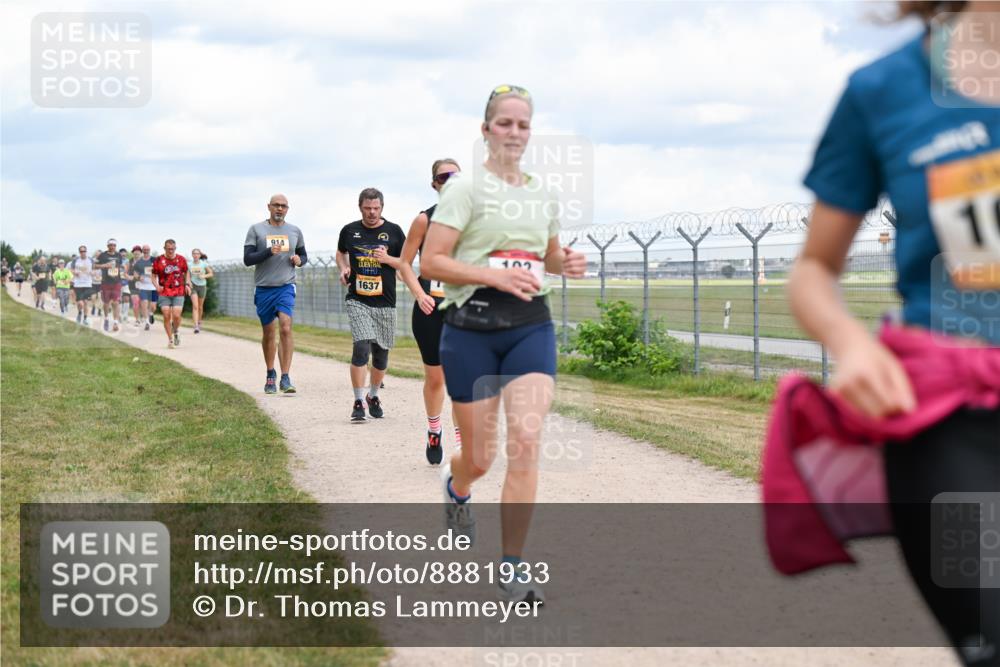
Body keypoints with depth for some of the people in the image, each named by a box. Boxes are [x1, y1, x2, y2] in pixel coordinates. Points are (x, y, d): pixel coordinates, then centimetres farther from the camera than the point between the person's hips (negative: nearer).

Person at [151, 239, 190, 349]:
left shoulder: (181, 259, 4)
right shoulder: (158, 260, -1)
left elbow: (186, 273, 18)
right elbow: (154, 276, 6)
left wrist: (187, 284, 2)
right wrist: (157, 286, -13)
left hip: (179, 293, 0)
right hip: (164, 293, 0)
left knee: (176, 316, -11)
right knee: (166, 316, -5)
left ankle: (176, 331, 20)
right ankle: (170, 340, 9)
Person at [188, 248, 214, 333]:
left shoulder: (204, 263, -5)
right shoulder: (190, 264, -4)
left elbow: (211, 274, 2)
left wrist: (204, 276, -16)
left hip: (202, 286, 1)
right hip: (193, 286, -1)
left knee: (200, 306, 15)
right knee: (195, 306, -15)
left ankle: (199, 322, 40)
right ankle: (196, 326, -20)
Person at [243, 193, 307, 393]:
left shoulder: (295, 231, 7)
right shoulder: (256, 229, 1)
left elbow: (303, 255, 20)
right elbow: (247, 259, -6)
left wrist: (299, 261, -3)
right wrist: (269, 251, -20)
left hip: (286, 287, 0)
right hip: (263, 288, 0)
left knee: (286, 329, -18)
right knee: (268, 333, 10)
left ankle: (285, 378, -18)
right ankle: (270, 375, 30)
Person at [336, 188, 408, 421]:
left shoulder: (393, 231, 2)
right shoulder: (349, 231, 5)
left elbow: (407, 265, 4)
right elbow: (340, 253, 25)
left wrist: (388, 259, -14)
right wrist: (343, 269, 5)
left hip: (385, 303, 1)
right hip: (357, 300, -1)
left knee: (381, 352, 7)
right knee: (361, 346, -17)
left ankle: (373, 396, 30)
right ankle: (358, 402, -11)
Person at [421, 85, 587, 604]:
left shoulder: (544, 195, 13)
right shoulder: (466, 189, -3)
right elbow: (430, 262, -10)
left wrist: (565, 262, 6)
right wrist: (495, 275, -21)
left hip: (531, 326, 3)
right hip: (472, 328, -3)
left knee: (526, 439, -15)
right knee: (479, 459, 4)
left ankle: (512, 571, -8)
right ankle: (456, 486, 45)